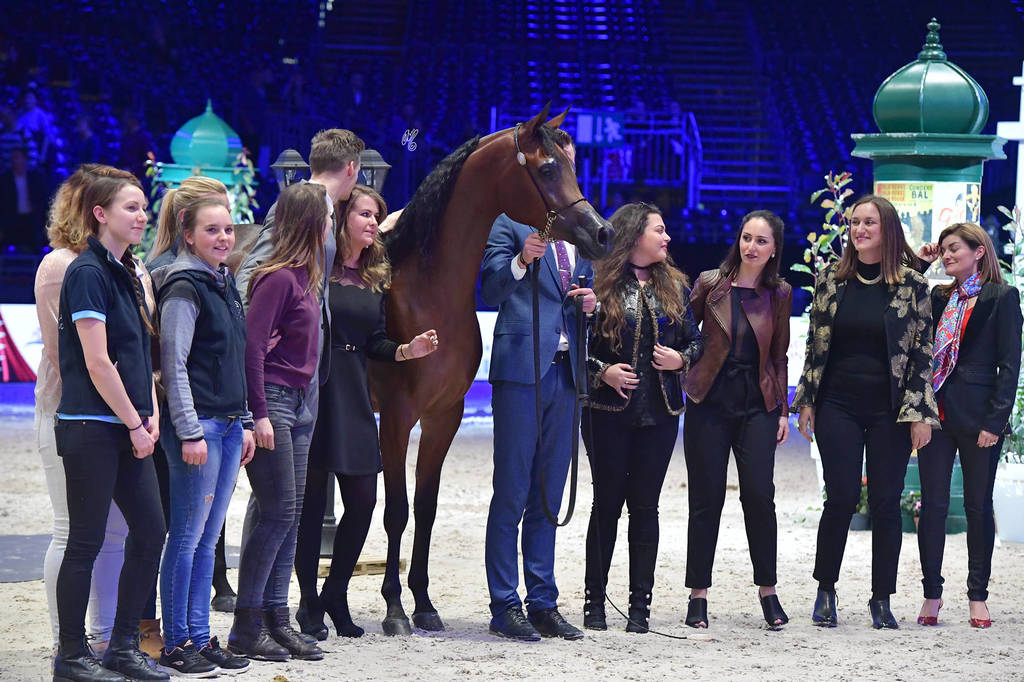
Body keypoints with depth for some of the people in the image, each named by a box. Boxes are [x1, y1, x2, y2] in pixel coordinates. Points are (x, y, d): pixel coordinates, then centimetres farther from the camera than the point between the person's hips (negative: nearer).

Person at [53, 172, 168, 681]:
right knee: (86, 541, -3)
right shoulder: (88, 273, -12)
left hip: (127, 429, 9)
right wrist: (135, 424, -11)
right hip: (91, 427, -9)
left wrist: (151, 415, 5)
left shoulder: (127, 273, 15)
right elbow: (98, 362, -16)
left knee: (151, 532, 8)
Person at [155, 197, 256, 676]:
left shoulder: (225, 284, 15)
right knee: (187, 537, -3)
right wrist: (190, 433, -17)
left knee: (207, 539, 10)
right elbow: (173, 365, -14)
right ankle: (176, 644, 3)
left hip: (229, 425, 8)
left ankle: (200, 638, 15)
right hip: (197, 424, -8)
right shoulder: (184, 288, -11)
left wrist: (243, 424, 18)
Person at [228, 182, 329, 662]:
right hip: (272, 401, -9)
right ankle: (245, 628, -2)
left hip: (297, 402, 9)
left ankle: (275, 619, 14)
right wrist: (260, 414, -19)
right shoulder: (278, 277, -14)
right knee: (277, 511, -8)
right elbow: (251, 344, -18)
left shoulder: (304, 276, 13)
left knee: (290, 514, 9)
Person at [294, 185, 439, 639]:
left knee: (363, 500, 3)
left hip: (354, 395, 6)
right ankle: (309, 604, 11)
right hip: (314, 392, -6)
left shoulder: (375, 278, 14)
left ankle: (335, 594, 20)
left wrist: (408, 350, -4)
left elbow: (375, 344, 14)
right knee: (312, 501, 1)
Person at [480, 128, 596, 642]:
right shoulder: (508, 219, -1)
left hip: (565, 369, 6)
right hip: (522, 367, -6)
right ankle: (505, 607, 0)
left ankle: (543, 604, 17)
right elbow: (491, 292, -12)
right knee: (511, 493, -4)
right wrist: (521, 259, -29)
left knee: (548, 495, 11)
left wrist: (593, 301, 3)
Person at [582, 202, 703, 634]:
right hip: (609, 408, -3)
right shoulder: (601, 283, -2)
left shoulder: (674, 285, 11)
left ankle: (640, 604, 8)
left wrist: (681, 359, -4)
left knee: (645, 504, 3)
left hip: (660, 412, 3)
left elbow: (695, 340, 16)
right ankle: (595, 601, 10)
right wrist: (602, 371, -15)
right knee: (607, 501, 1)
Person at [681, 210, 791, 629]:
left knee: (759, 496, -7)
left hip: (757, 405, 1)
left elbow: (779, 357, 11)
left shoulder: (779, 294, 7)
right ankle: (698, 594, 9)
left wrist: (783, 411, 8)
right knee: (706, 499, 0)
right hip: (709, 403, -1)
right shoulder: (710, 284, 2)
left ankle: (767, 588, 8)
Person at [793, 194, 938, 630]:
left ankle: (881, 598, 12)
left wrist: (920, 412, -5)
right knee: (841, 498, -3)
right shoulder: (831, 280, 6)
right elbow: (814, 344, 10)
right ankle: (825, 591, 11)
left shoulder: (912, 285, 0)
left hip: (890, 411, -1)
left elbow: (923, 352, 0)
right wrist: (806, 401, 6)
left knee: (885, 503, 2)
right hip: (838, 406, 1)